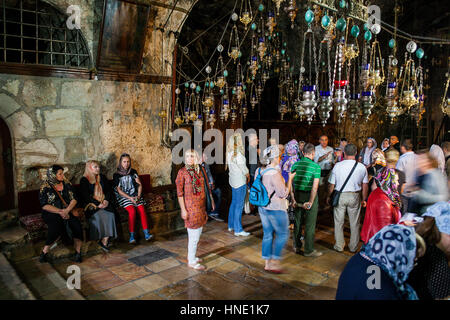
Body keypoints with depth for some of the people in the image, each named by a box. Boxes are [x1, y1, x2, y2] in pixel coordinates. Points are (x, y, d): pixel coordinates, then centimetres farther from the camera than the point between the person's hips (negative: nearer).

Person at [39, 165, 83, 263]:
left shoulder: (67, 184, 10)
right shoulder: (45, 187, -1)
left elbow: (74, 199, 5)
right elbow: (44, 205, -7)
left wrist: (66, 210, -13)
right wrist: (60, 211, -17)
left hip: (68, 212, 3)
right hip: (51, 213, -3)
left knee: (76, 224, -26)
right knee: (57, 225, -34)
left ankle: (78, 252, -16)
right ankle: (45, 251, -17)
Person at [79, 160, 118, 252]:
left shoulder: (102, 178, 17)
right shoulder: (84, 180, 3)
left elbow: (108, 190, 15)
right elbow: (85, 196, -7)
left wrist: (106, 200, -5)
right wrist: (97, 204, -17)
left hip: (104, 203, 3)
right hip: (91, 204, -3)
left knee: (110, 214, -26)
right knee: (99, 215, -33)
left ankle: (104, 241, -26)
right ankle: (100, 239, -20)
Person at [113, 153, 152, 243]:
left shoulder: (133, 172, 11)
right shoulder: (116, 175, 1)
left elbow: (139, 185, 9)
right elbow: (119, 190, -4)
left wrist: (138, 196, -7)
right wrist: (130, 198, -15)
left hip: (135, 195, 3)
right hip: (123, 196, -3)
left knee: (142, 209, -23)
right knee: (132, 211, -28)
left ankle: (146, 234, -23)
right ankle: (132, 236, -22)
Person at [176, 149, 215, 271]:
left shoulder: (201, 169, 6)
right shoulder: (182, 172, -9)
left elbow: (207, 186, 14)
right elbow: (179, 192, -10)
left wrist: (211, 200, 12)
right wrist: (183, 209, -14)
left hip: (201, 205, 6)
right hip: (191, 206, -6)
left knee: (197, 233, 16)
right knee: (194, 235, 0)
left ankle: (191, 256, 33)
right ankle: (191, 261, 15)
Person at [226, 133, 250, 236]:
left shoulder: (229, 153, 6)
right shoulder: (238, 153, -20)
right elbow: (243, 168, -15)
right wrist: (248, 176, 5)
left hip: (233, 180, 9)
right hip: (240, 181, -9)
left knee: (234, 202, 18)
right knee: (239, 205, -3)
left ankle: (231, 226, 27)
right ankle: (238, 230, 3)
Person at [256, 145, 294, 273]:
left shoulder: (259, 170, 2)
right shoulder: (275, 173, -24)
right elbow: (284, 193, -17)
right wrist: (290, 179, -8)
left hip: (262, 207, 8)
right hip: (276, 208, -8)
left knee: (267, 234, 15)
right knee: (283, 234, 9)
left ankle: (267, 263, 24)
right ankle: (274, 262, 11)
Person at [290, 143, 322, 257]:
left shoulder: (296, 164, 1)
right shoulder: (316, 166, -12)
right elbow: (315, 186, -18)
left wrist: (293, 199, 1)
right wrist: (310, 202, -14)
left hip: (298, 196, 5)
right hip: (310, 196, -4)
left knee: (298, 222, 17)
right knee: (310, 224, 6)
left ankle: (296, 246, 30)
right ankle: (309, 250, 15)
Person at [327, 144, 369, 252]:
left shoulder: (337, 166, -12)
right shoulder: (362, 167, -6)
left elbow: (332, 184, -6)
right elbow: (365, 185, 2)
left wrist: (329, 196, 10)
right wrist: (364, 199, 15)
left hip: (339, 196, -1)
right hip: (355, 196, 1)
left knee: (339, 222, 12)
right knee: (354, 223, 15)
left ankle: (339, 246, 22)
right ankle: (353, 247, 26)